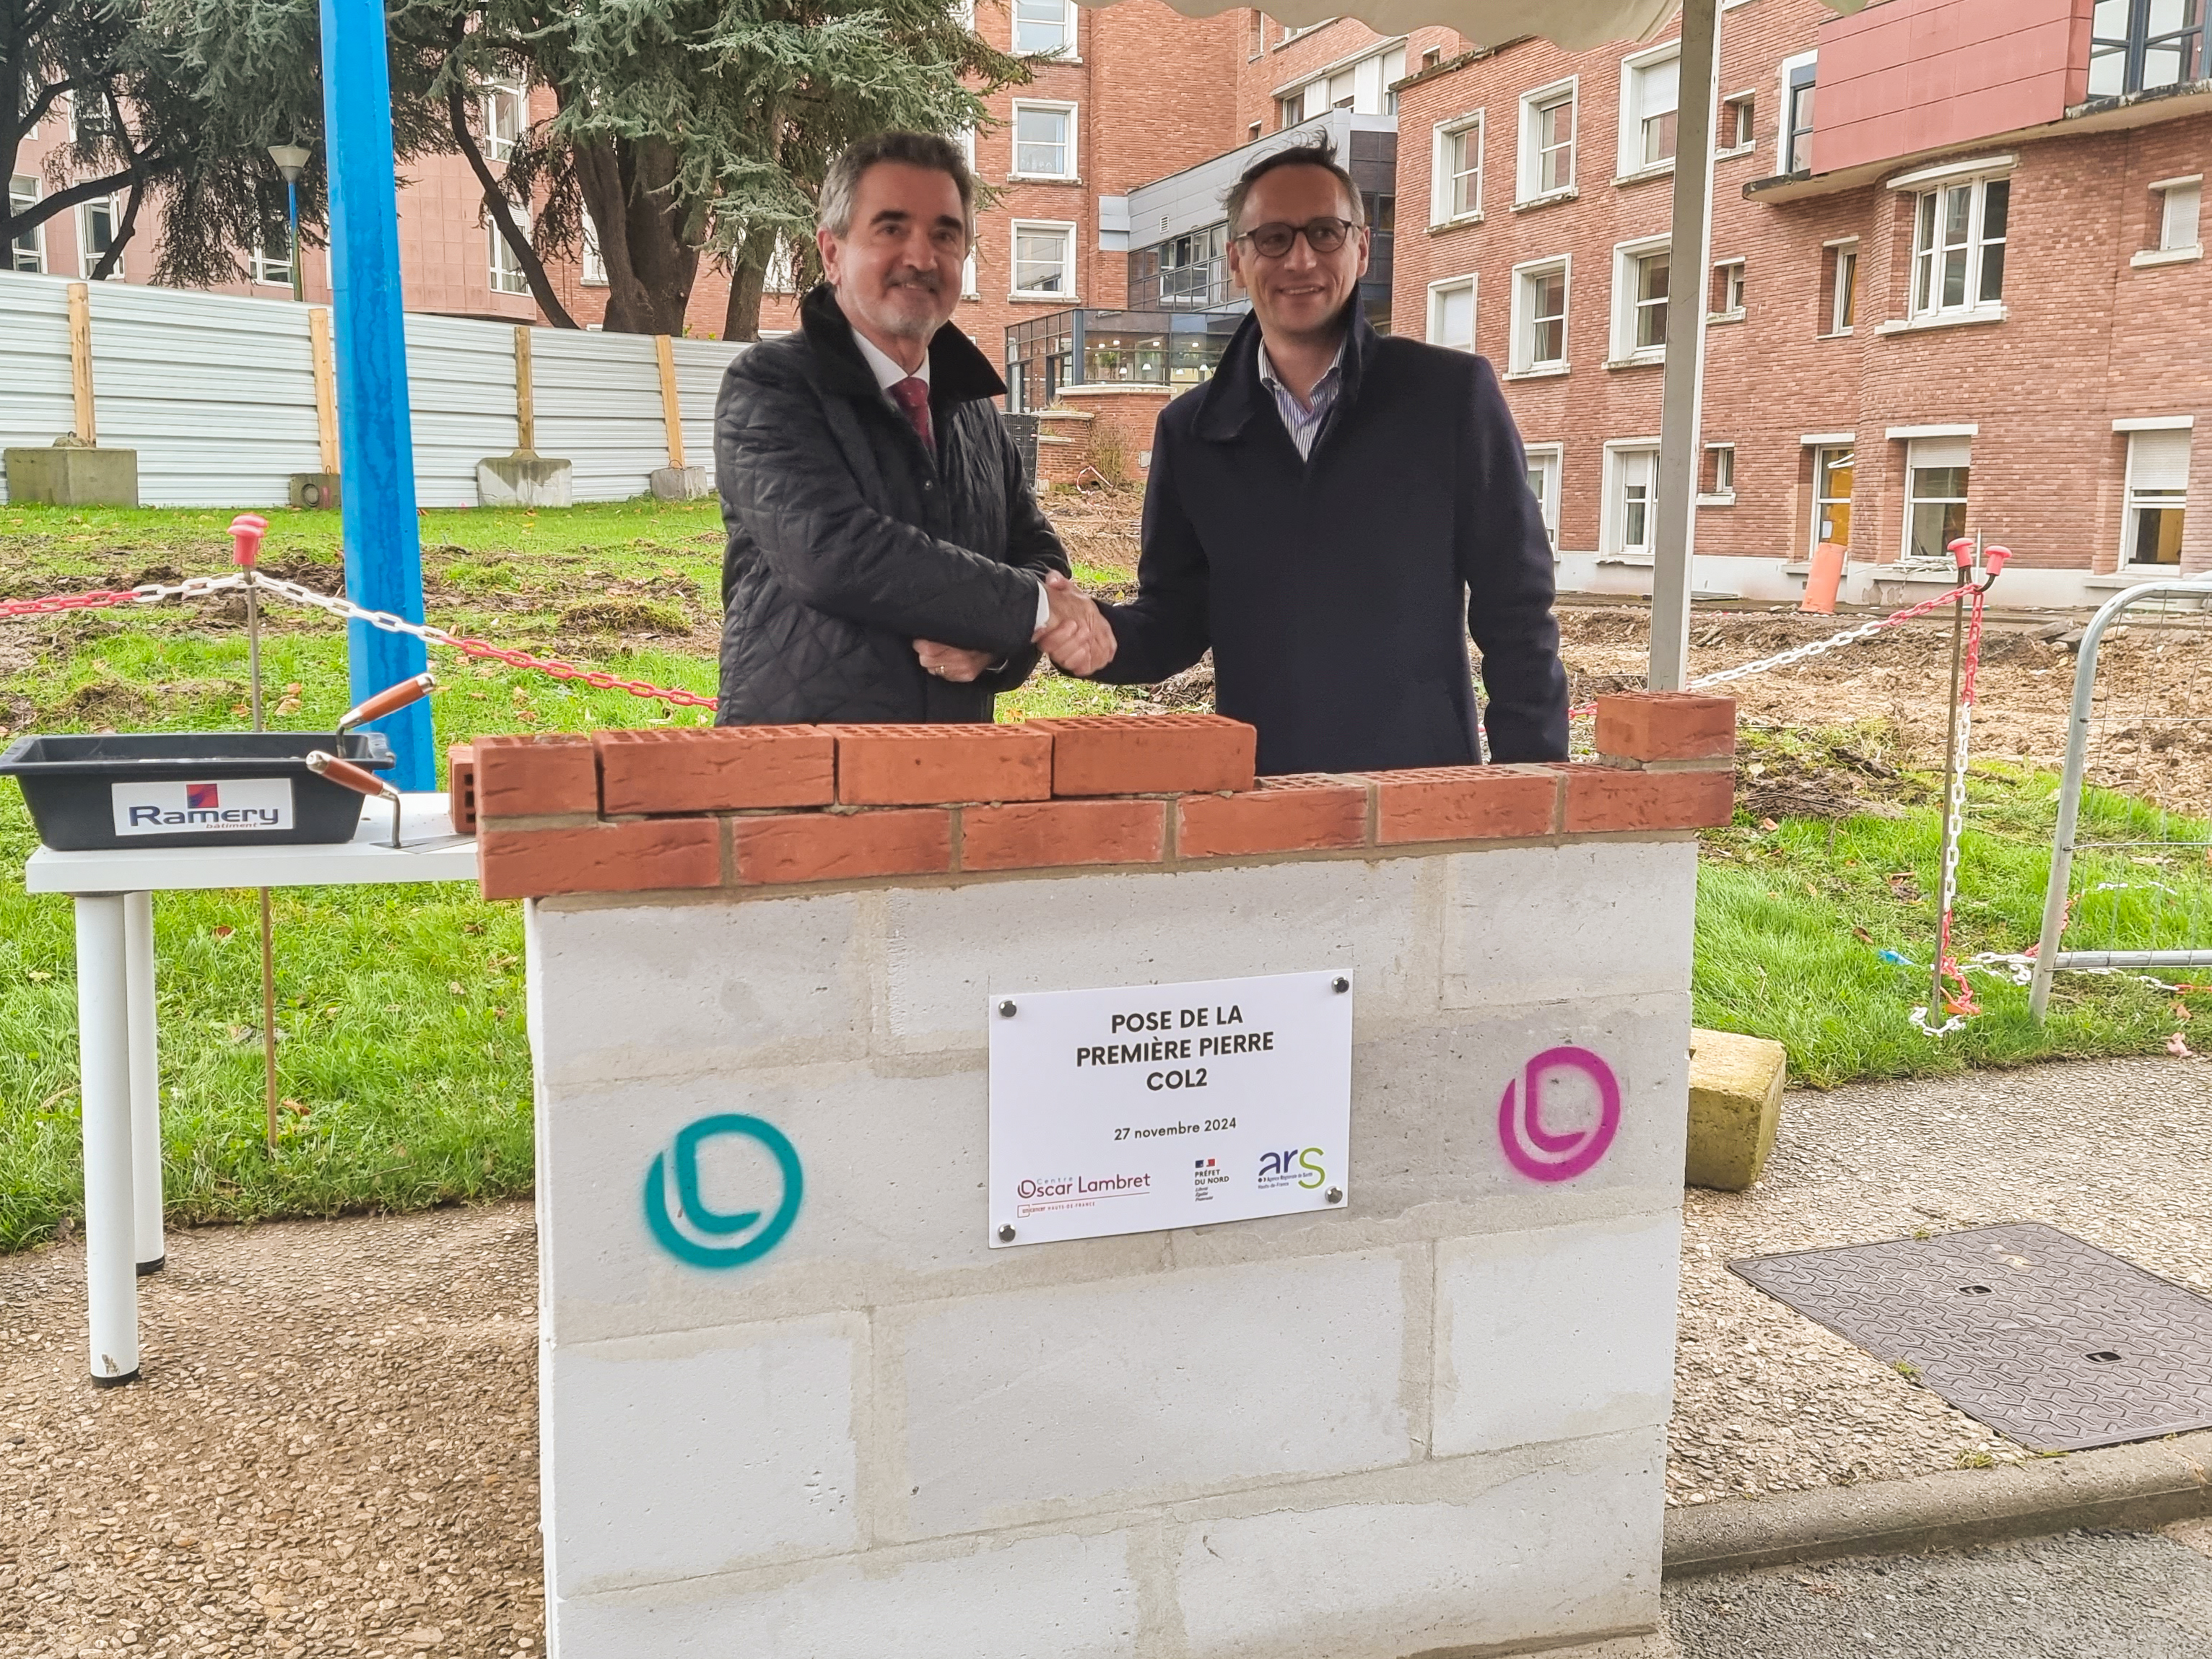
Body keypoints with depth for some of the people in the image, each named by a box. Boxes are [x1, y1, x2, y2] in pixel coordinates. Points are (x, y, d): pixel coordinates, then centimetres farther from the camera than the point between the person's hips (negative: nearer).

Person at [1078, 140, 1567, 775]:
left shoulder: (1454, 394, -3)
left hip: (1423, 786, -2)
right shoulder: (1191, 431, 5)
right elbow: (1175, 616, 8)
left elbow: (1515, 612, -2)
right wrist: (1103, 637, -14)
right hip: (1256, 791, 3)